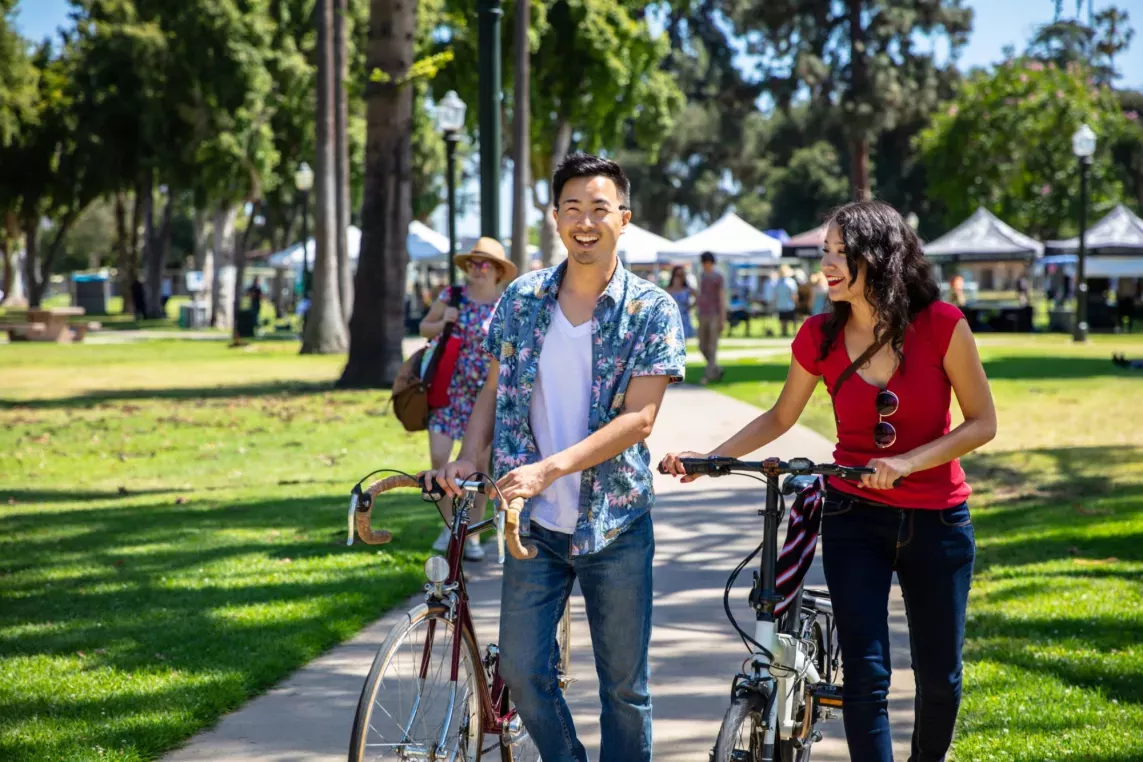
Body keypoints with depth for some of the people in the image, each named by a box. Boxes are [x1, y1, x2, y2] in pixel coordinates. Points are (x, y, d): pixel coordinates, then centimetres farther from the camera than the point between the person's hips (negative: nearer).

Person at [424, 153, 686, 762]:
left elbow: (638, 419, -15)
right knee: (522, 671, 4)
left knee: (624, 685, 6)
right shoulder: (521, 299, 3)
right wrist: (467, 459, -7)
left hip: (614, 524, -3)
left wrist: (548, 469, -24)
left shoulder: (652, 310, -8)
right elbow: (494, 390, 11)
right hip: (535, 525, 3)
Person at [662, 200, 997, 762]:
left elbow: (982, 423, -9)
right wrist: (706, 459, -3)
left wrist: (907, 462, -22)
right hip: (854, 519, 1)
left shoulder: (942, 325, -14)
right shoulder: (820, 336, -6)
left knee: (940, 677, 10)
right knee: (865, 675, -8)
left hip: (935, 521, -1)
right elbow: (779, 418, 8)